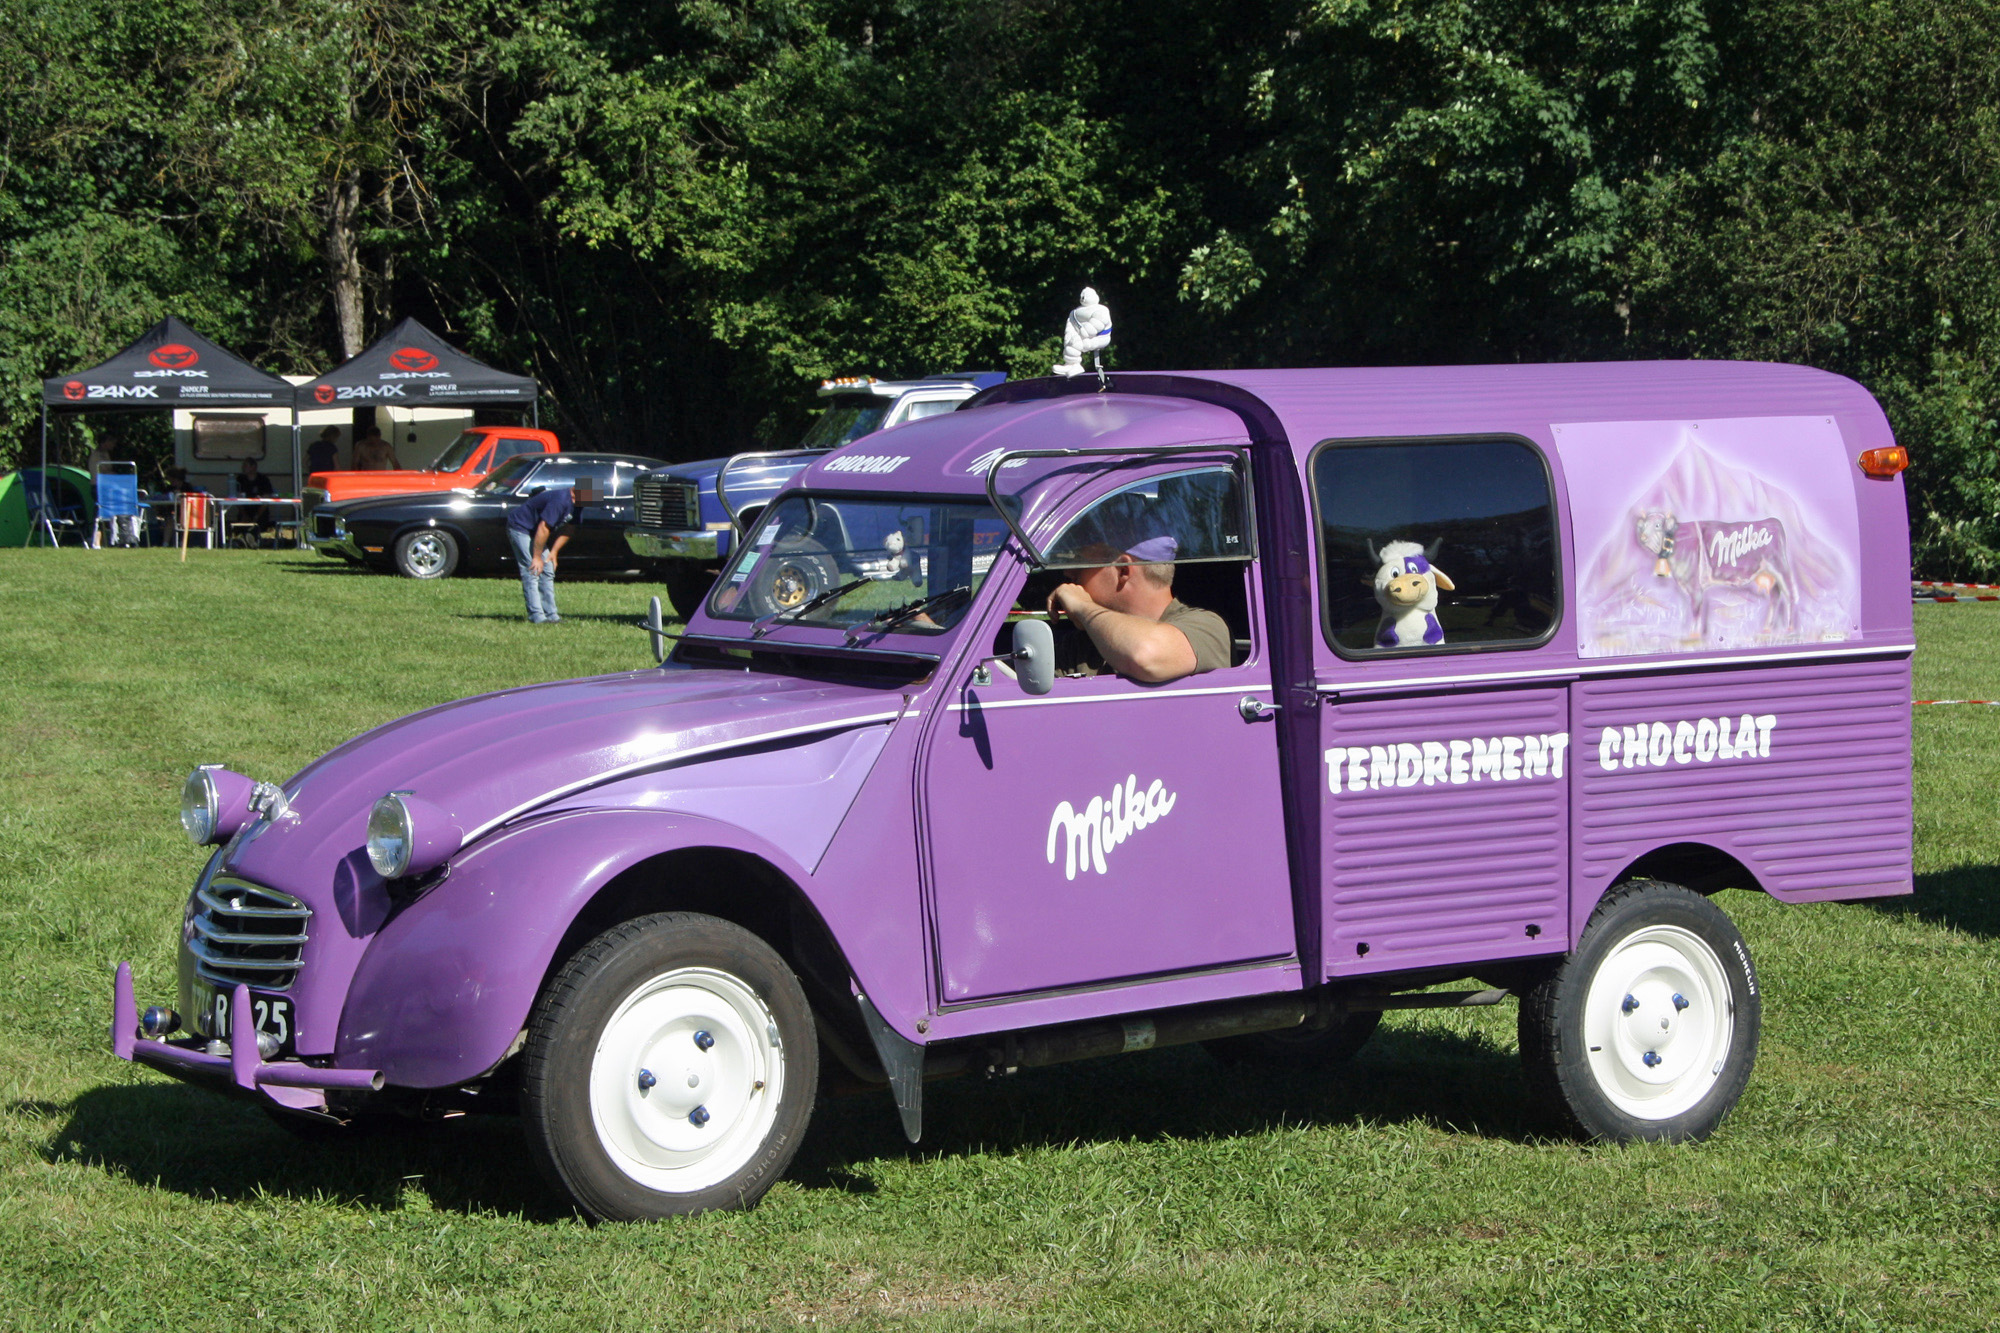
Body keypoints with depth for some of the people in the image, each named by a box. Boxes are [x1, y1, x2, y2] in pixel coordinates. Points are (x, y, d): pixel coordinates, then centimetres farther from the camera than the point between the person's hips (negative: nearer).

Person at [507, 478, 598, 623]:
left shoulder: (575, 504, -1)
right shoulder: (560, 500, -31)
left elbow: (566, 530, 11)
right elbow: (543, 528, -29)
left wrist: (553, 552, 3)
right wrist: (537, 557, -22)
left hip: (534, 532, 10)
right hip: (520, 528, -10)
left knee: (548, 572, 6)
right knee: (532, 572, -15)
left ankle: (551, 615, 7)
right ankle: (536, 616, -18)